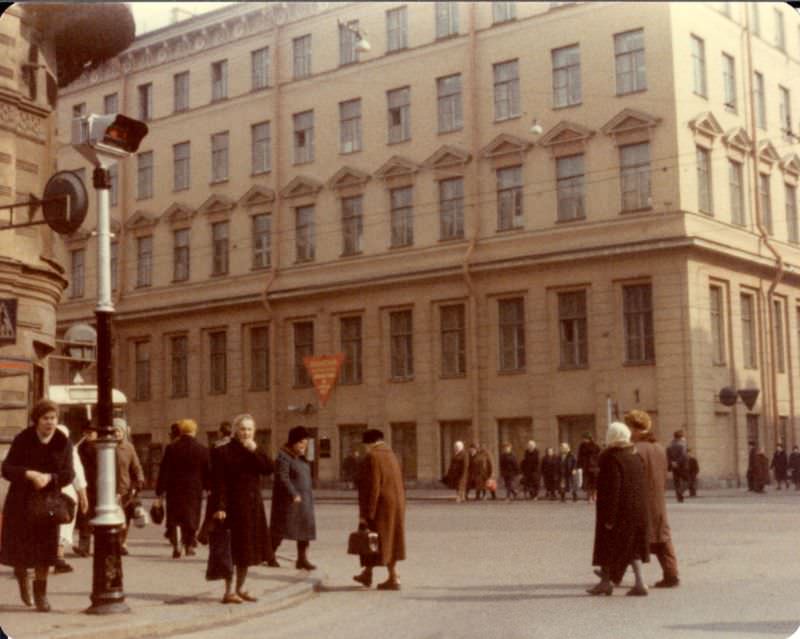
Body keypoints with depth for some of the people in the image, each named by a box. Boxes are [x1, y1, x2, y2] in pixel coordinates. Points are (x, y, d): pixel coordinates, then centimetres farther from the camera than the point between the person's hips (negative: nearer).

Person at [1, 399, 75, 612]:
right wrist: (30, 474, -27)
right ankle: (21, 576, 38)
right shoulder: (22, 440, -7)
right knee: (18, 545, 4)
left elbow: (68, 474, -6)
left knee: (45, 547, -3)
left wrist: (49, 477, -25)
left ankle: (40, 592, 12)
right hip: (21, 500, -1)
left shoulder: (63, 443, -4)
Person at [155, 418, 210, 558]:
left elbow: (163, 471, -3)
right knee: (191, 517, 12)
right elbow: (207, 472, 2)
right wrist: (209, 488, 15)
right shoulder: (202, 450, -3)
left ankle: (175, 545, -6)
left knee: (173, 518, 7)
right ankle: (189, 545, 14)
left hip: (174, 489, 0)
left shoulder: (171, 448, -3)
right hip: (194, 489, 0)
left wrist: (159, 492, 1)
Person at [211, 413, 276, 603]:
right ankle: (229, 591, 1)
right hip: (233, 507, -6)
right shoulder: (223, 452, -7)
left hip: (253, 506, 6)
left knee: (246, 549, 12)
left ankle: (240, 589, 22)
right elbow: (218, 482, -13)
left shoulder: (255, 452, 12)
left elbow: (269, 468, -4)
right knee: (232, 550, -5)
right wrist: (220, 507, -20)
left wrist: (255, 451, -14)